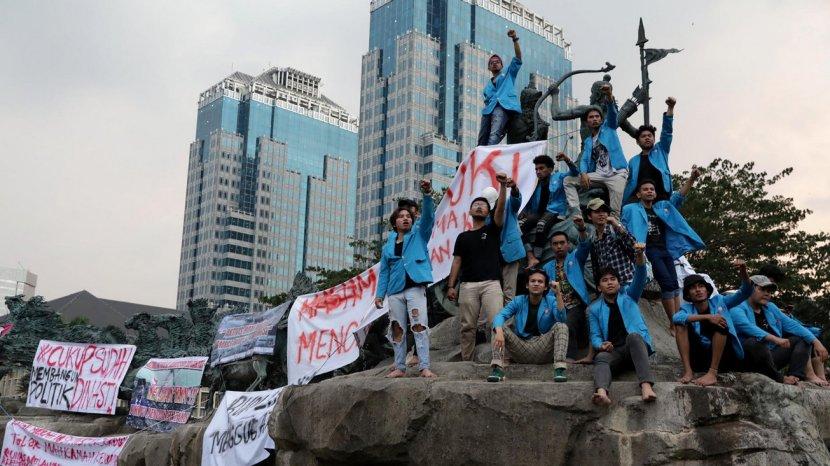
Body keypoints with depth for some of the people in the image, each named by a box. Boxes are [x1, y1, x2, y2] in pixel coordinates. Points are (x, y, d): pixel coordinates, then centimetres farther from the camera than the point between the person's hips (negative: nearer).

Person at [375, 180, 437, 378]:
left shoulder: (418, 235, 11)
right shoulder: (388, 247, 19)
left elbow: (428, 216, -5)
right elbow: (384, 272, 19)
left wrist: (427, 195, -21)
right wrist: (379, 294, 9)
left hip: (415, 287, -4)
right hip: (395, 291, 4)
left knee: (420, 326, -15)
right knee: (397, 330, 4)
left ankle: (424, 367, -19)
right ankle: (400, 367, 10)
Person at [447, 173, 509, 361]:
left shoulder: (492, 230, 12)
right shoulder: (463, 237, 19)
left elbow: (501, 208, -6)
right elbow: (457, 262, 14)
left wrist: (503, 187, -22)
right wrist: (451, 285, 4)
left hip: (491, 283, -2)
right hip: (468, 285, 2)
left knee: (495, 324, -15)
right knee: (468, 326, 2)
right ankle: (466, 362, 7)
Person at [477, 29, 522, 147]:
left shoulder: (508, 73, 25)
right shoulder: (487, 85, 36)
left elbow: (518, 58, 12)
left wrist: (515, 39, 1)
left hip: (503, 107, -5)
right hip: (488, 109, 5)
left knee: (494, 134, -29)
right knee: (482, 140, -10)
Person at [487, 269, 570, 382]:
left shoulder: (551, 301, 4)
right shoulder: (519, 301, 5)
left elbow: (561, 319, -16)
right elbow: (500, 316, -11)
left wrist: (558, 294, -24)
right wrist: (499, 332, -33)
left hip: (543, 349, -1)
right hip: (521, 347, 1)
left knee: (561, 327, -22)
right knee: (500, 327, -17)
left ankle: (560, 368, -36)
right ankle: (497, 368, -33)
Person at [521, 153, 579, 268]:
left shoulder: (559, 177, 16)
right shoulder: (536, 184, 23)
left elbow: (574, 172, 3)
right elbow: (530, 204, 20)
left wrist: (567, 159, -13)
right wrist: (524, 212, 0)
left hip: (554, 212, -4)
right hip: (538, 213, 4)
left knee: (541, 224, -38)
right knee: (520, 224, -27)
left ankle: (536, 257, -37)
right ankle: (531, 258, -37)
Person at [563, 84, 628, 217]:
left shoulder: (608, 127, 13)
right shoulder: (588, 141, 23)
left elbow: (612, 112, -6)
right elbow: (584, 160, 11)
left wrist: (609, 96, -27)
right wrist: (583, 174, -12)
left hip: (616, 173, -5)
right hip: (598, 174, 5)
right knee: (568, 181, -3)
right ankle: (576, 212, -11)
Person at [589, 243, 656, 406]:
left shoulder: (628, 295, 18)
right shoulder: (594, 308, 19)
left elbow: (640, 276, 0)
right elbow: (595, 336, 12)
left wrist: (640, 255, -21)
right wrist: (601, 345, -14)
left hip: (636, 346, -1)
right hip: (612, 350, 1)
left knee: (633, 336, -36)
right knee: (600, 358, -34)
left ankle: (646, 386, -54)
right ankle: (602, 393, -66)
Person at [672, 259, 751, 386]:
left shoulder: (719, 301, 3)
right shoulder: (687, 308, -1)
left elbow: (745, 292, -6)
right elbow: (676, 318, -25)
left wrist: (743, 272, -26)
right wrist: (707, 317, -34)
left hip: (725, 357, 0)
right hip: (701, 359, 1)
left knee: (719, 324, -25)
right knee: (681, 325, -15)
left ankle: (712, 373, -33)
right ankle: (688, 371, -27)